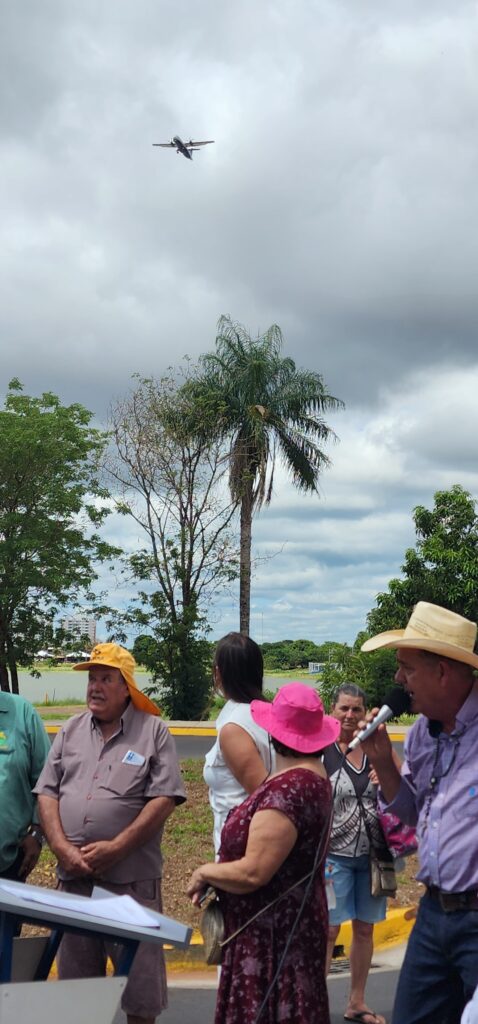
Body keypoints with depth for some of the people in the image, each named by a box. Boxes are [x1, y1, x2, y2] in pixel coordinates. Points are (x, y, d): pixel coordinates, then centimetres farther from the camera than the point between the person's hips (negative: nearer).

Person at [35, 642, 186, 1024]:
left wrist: (116, 847, -15)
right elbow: (47, 792, 6)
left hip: (132, 877, -4)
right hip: (73, 875, 4)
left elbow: (164, 798, -10)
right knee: (75, 972, 14)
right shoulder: (70, 732, 10)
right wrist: (62, 847, -9)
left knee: (139, 972, 3)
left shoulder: (153, 732, -3)